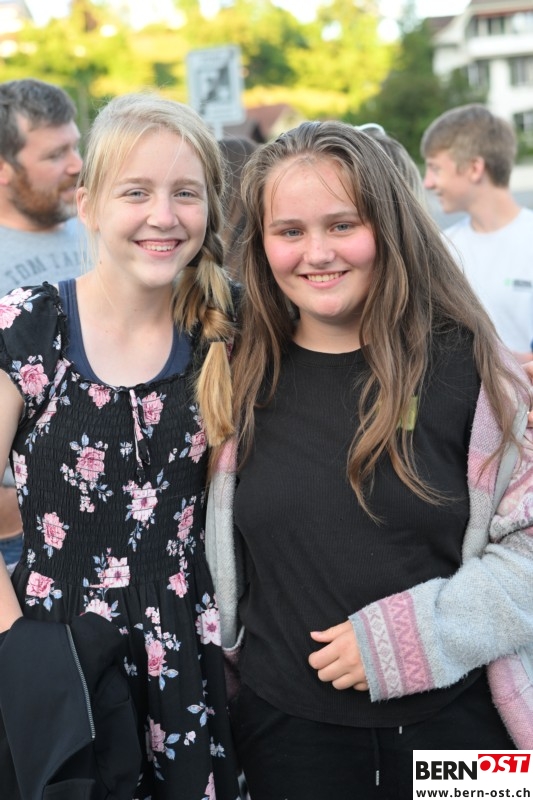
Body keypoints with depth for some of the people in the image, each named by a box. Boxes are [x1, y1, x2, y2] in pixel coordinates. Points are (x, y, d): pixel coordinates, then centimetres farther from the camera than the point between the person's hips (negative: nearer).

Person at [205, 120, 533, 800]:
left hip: (457, 718, -1)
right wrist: (224, 674, 8)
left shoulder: (465, 366, -8)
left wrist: (404, 638, -16)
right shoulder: (242, 379, 0)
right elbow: (214, 553, 9)